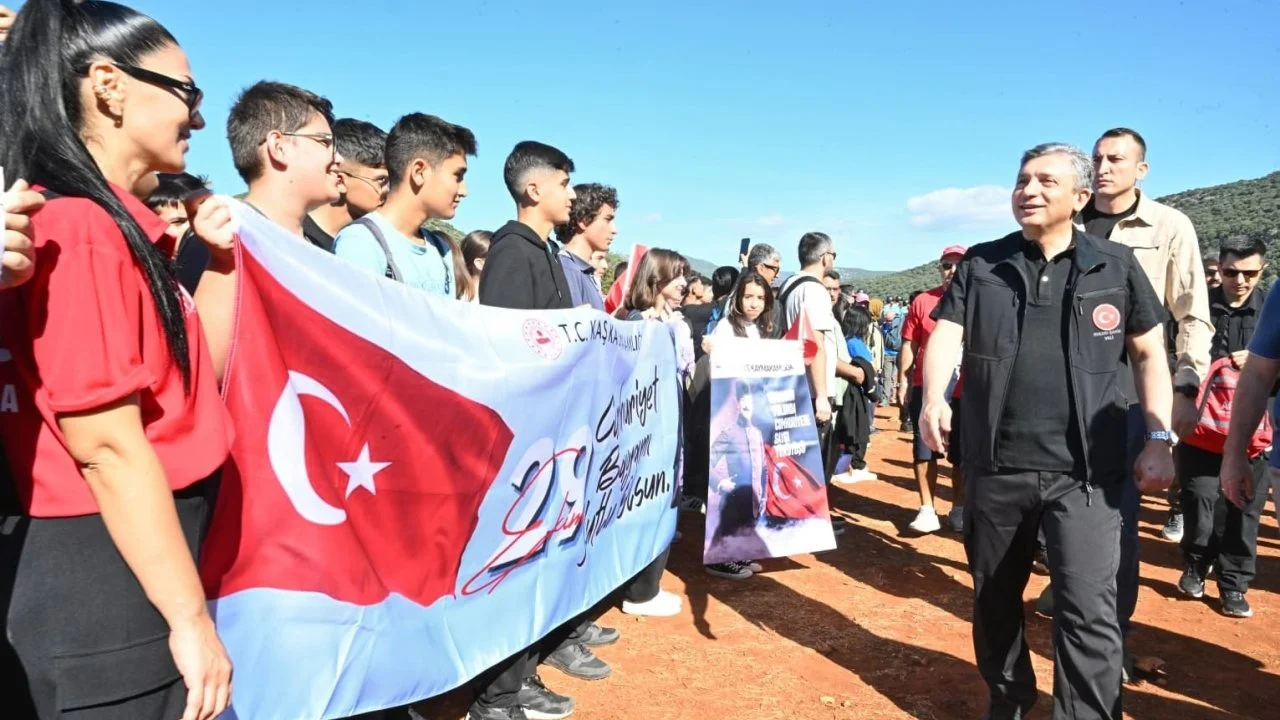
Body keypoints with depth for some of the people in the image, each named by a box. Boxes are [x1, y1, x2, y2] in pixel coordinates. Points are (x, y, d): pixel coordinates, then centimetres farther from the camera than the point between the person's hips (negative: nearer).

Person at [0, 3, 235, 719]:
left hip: (115, 564, 9)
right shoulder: (79, 225, -18)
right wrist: (191, 619, -19)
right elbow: (107, 448, -22)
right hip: (106, 579, -9)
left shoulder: (111, 223, 9)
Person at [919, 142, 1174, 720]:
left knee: (1089, 611, -7)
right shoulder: (981, 264, 6)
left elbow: (1149, 354, 9)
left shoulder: (1117, 266, 5)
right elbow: (945, 336, -5)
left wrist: (1159, 439, 1)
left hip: (1083, 470, -2)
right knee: (994, 600, 16)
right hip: (995, 466, 2)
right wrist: (934, 398, -24)